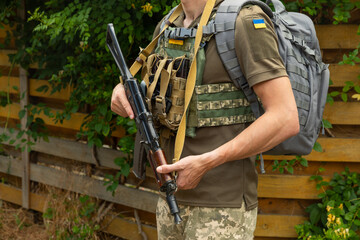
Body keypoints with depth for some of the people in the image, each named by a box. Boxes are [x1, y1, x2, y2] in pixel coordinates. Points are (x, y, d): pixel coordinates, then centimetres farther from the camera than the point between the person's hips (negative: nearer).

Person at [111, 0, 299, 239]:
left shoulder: (246, 21, -14)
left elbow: (287, 119, -20)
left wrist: (205, 163, -22)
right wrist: (123, 91, -1)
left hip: (223, 209, -7)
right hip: (174, 200, 7)